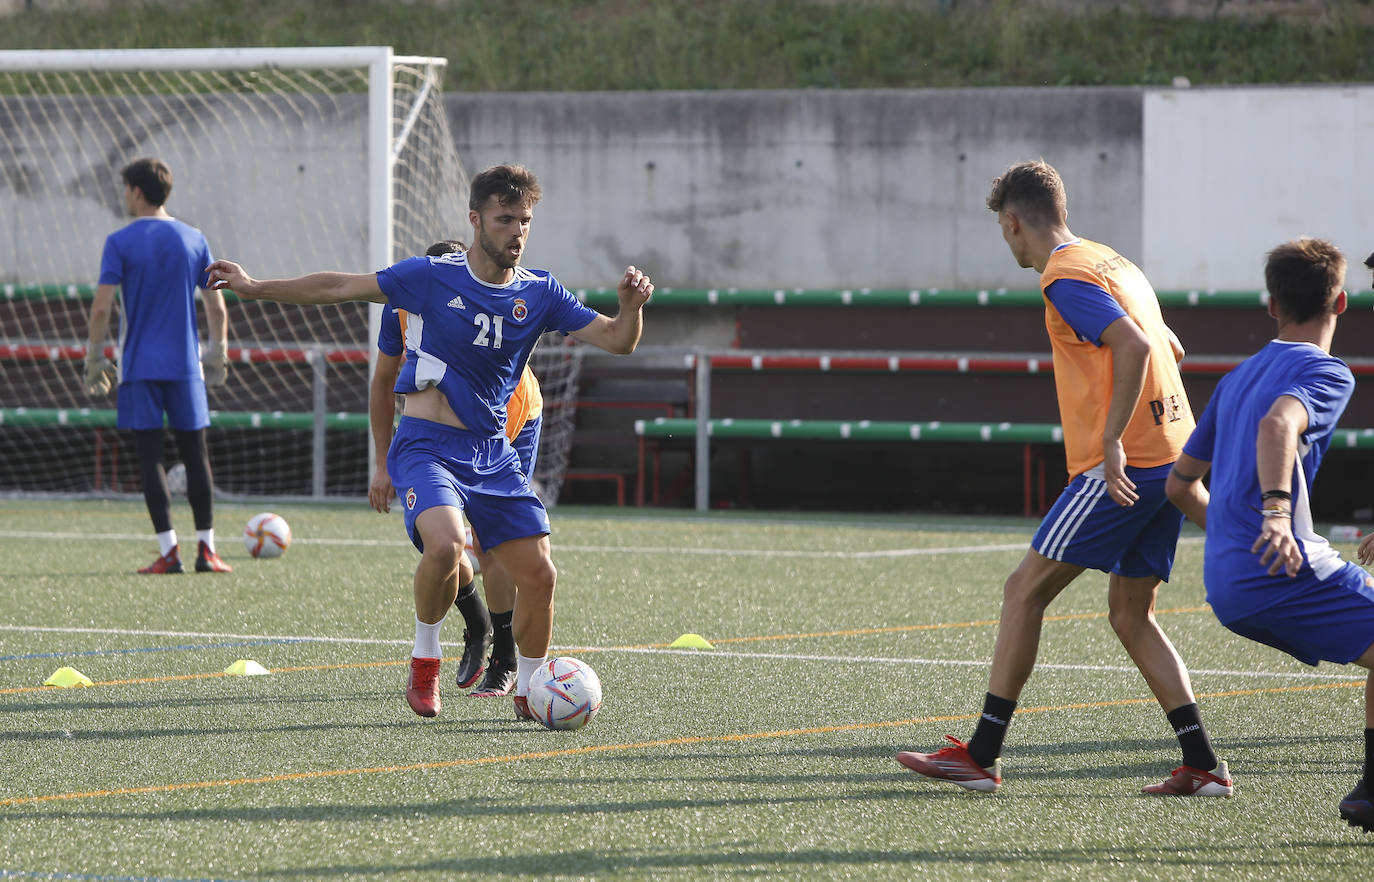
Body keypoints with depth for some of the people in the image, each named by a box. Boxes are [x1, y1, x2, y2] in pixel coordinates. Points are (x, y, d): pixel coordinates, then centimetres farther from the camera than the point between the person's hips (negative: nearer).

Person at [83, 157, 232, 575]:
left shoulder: (120, 242, -5)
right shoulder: (194, 239, 5)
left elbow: (101, 307, -9)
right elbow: (217, 308, 5)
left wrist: (94, 358, 0)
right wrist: (217, 353, 16)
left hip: (139, 366, -3)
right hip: (185, 365, 3)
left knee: (150, 455, -1)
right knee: (195, 454, 8)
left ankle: (168, 551, -7)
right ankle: (206, 549, 7)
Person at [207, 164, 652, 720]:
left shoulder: (539, 294, 2)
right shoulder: (431, 277, -7)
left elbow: (617, 341, -1)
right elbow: (339, 288, 1)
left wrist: (630, 306, -23)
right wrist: (256, 289, 2)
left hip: (493, 453, 4)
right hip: (427, 445, -4)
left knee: (539, 574, -3)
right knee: (445, 544, -31)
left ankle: (528, 692, 20)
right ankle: (424, 663, -7)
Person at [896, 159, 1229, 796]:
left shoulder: (1065, 277, -10)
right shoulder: (1114, 263, 18)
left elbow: (1135, 347, -24)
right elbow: (1169, 348, 28)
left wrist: (1112, 441, -24)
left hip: (1124, 466, -9)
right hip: (1171, 455, 9)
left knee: (1024, 591, -3)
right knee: (1130, 614, 12)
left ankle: (982, 755, -2)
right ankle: (1202, 766, 5)